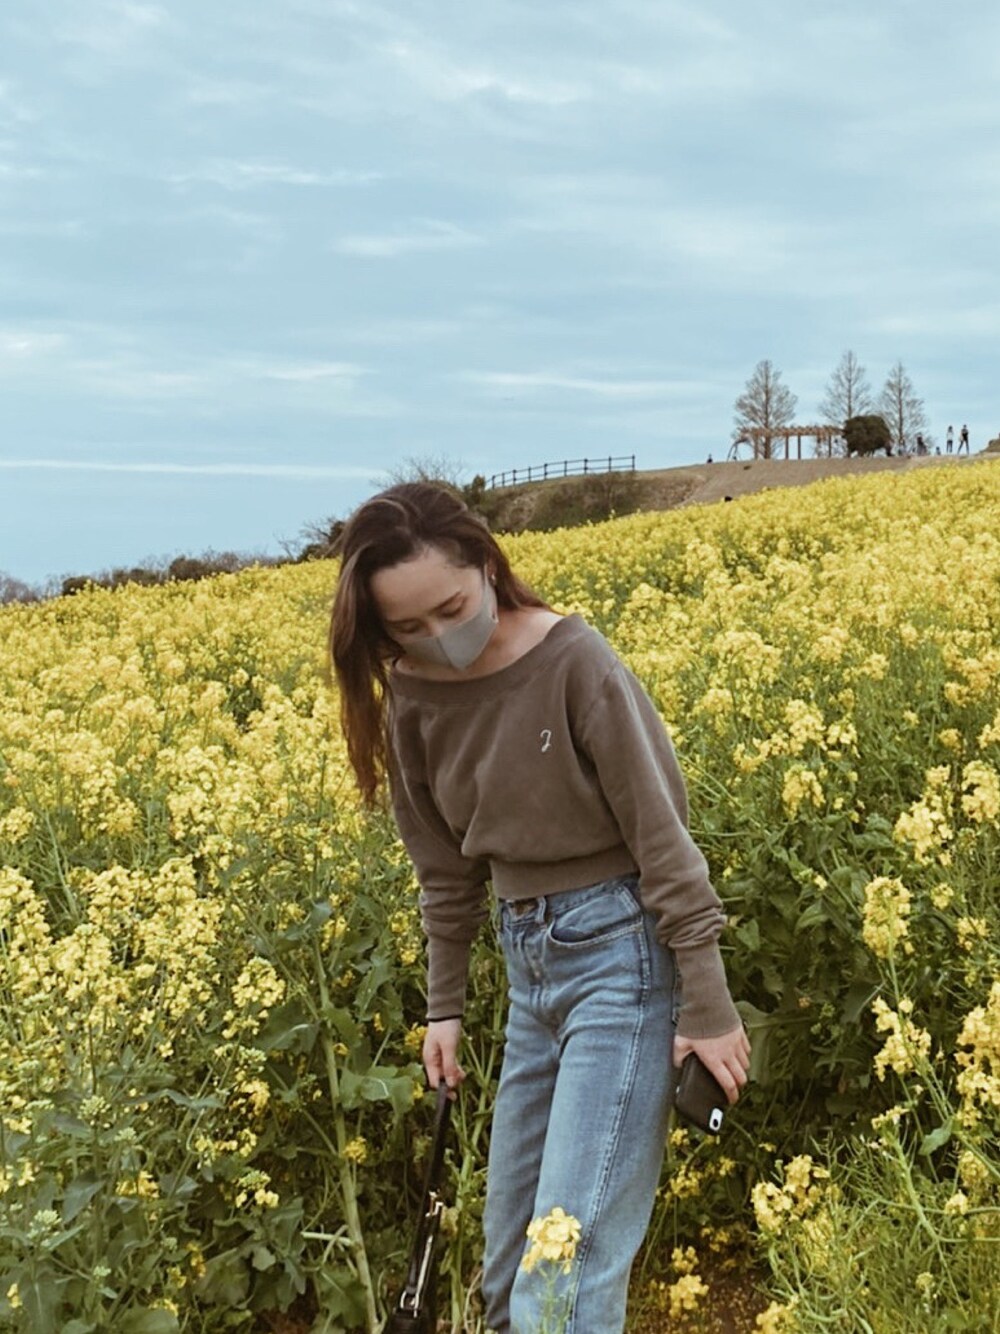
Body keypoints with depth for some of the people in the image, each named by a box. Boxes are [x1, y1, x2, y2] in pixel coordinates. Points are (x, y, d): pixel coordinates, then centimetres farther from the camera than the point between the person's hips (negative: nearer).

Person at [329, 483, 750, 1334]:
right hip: (526, 959, 7)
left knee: (571, 1241, -8)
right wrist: (444, 1005, 14)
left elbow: (662, 836, -14)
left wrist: (709, 1007, -13)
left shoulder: (574, 661, -18)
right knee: (509, 1244, 14)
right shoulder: (412, 695, -1)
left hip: (622, 948, -6)